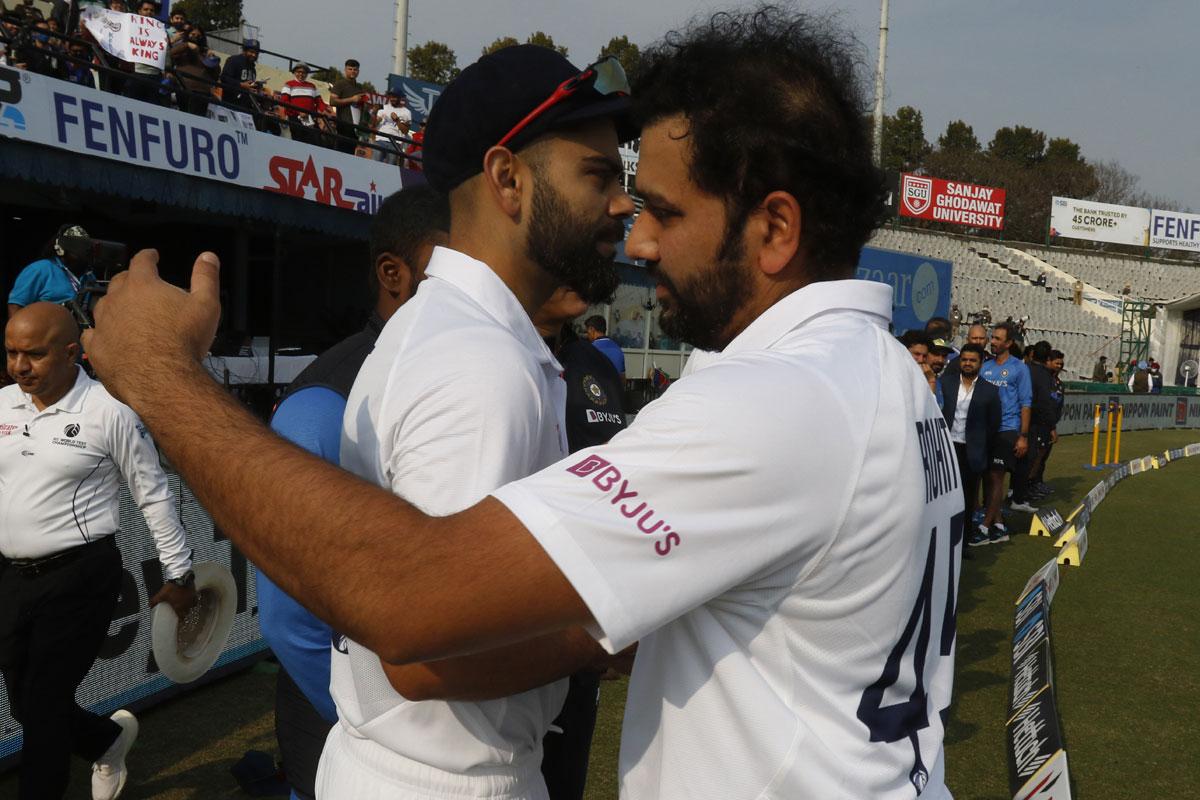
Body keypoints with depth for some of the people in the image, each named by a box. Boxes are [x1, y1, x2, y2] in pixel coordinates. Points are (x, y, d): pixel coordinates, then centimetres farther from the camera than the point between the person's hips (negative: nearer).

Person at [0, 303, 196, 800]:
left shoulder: (108, 411, -11)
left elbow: (153, 495, -4)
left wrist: (179, 575, -1)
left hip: (79, 578, -6)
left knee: (43, 706, 0)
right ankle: (109, 740, 43)